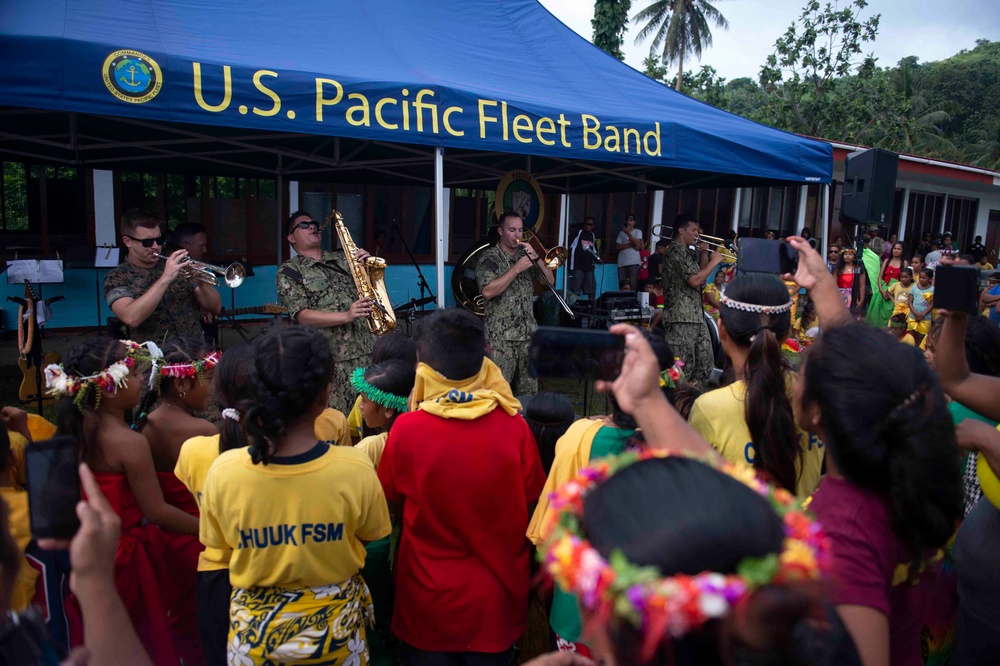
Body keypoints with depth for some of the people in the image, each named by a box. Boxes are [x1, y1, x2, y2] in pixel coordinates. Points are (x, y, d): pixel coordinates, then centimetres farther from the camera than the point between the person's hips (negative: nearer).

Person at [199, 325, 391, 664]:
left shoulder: (223, 471, -24)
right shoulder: (355, 469, -28)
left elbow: (218, 541, -4)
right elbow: (371, 534, -8)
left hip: (256, 630, 1)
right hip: (333, 628, 0)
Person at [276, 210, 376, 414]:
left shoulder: (342, 259, 18)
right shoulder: (289, 271, 4)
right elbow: (303, 316, -7)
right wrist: (347, 316, -20)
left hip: (368, 349, 4)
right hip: (331, 358, -4)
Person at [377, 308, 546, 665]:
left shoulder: (406, 429, -21)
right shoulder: (515, 428, -18)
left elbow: (391, 505, -5)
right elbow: (532, 503, -4)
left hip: (429, 601, -1)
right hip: (496, 599, 2)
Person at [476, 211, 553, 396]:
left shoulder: (525, 256, 14)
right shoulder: (489, 258, -4)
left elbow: (550, 281, 9)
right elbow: (488, 292, -19)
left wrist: (536, 257, -5)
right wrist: (516, 269, -18)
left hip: (528, 333, 6)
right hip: (501, 336, -6)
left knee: (529, 390, 10)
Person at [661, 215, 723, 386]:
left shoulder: (686, 252, 20)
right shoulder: (677, 251, -11)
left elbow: (698, 277, 23)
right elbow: (695, 281, -20)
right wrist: (714, 261, -9)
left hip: (696, 316, 10)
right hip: (681, 318, -10)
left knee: (705, 361, 14)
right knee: (683, 365, -8)